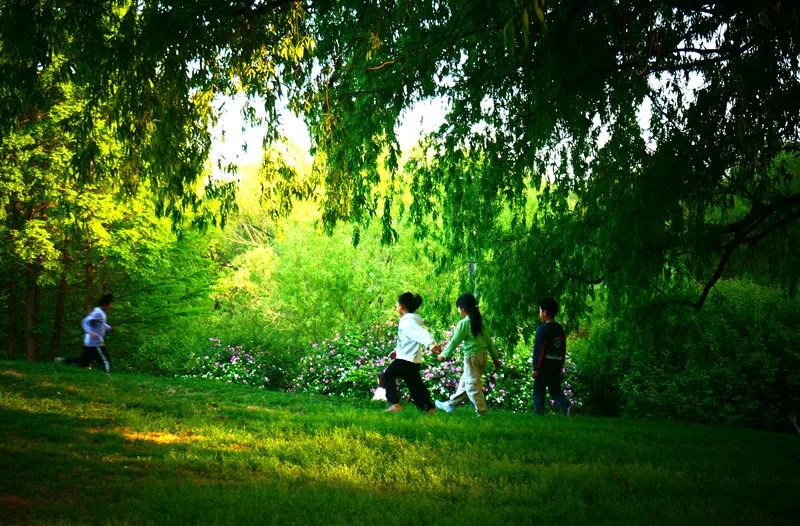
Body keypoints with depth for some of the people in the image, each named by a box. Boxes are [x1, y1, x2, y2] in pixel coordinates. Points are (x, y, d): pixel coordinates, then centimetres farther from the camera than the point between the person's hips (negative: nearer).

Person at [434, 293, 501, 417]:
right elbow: (488, 340, 12)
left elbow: (455, 341, -10)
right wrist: (495, 357, 18)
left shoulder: (464, 323, -12)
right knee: (465, 381, 18)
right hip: (483, 354, 8)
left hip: (472, 356, -8)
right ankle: (451, 404, 30)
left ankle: (481, 412, 1)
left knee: (473, 385, 0)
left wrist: (444, 355, 1)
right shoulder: (479, 321, 9)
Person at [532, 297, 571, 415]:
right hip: (557, 366, 7)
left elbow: (538, 350, -14)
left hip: (544, 366, -7)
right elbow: (563, 350, 16)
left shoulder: (543, 329, -11)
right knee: (556, 390, 11)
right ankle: (566, 407, -12)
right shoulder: (560, 329, 12)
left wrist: (535, 368, -12)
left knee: (538, 391, 3)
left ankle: (538, 414, 3)